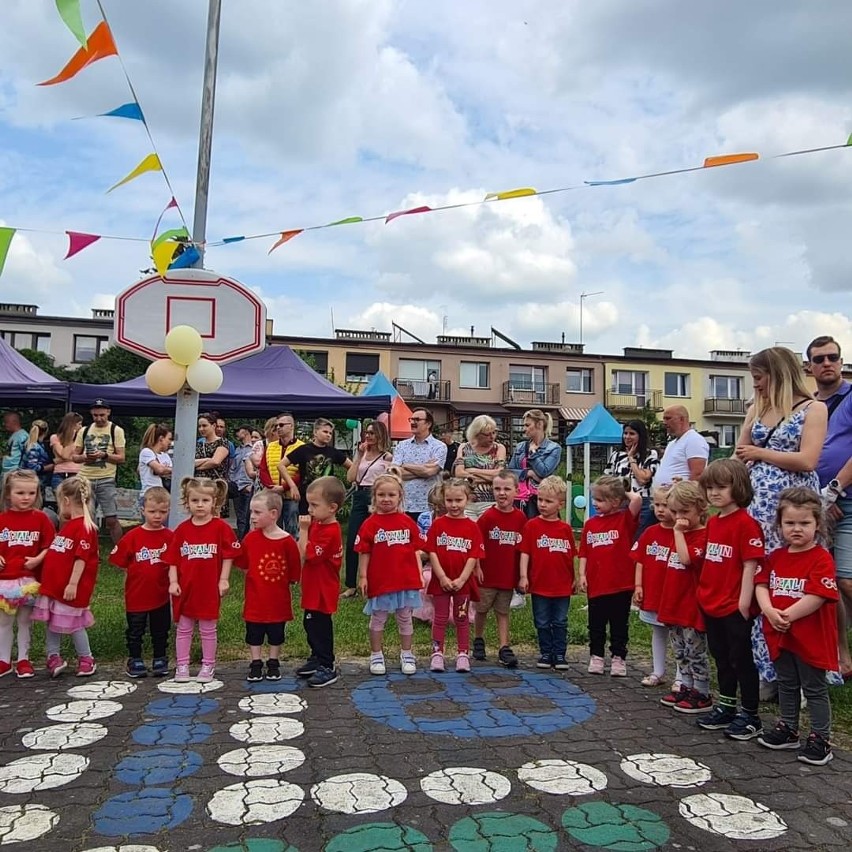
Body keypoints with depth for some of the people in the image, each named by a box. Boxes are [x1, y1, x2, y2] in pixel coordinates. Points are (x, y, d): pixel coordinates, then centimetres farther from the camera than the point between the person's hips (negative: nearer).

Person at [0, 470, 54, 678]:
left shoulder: (40, 518, -4)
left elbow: (50, 545, -3)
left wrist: (38, 559, -16)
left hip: (29, 578, -1)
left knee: (25, 621, 11)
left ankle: (23, 660, 22)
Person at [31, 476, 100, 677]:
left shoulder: (85, 527, -18)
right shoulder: (68, 525, 13)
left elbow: (81, 559, -21)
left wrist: (73, 584, -22)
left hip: (69, 588, -9)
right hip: (53, 584, 9)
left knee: (72, 623, 2)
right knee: (52, 621, 14)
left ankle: (86, 659, 16)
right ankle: (54, 657, 25)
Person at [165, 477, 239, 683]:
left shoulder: (220, 527, -7)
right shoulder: (182, 529, 0)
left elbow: (228, 556, -4)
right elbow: (173, 558, 2)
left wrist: (223, 580, -7)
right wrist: (173, 582, -5)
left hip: (210, 587, -2)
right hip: (185, 587, 2)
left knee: (208, 629, 9)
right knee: (183, 628, 11)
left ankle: (208, 665, 22)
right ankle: (182, 665, 22)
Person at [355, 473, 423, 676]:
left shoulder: (407, 522, 1)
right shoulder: (370, 524, -6)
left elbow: (415, 550, 5)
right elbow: (364, 553, -4)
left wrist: (420, 574, 2)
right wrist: (362, 577, -7)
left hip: (407, 580, 2)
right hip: (379, 581, -2)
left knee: (405, 619, 14)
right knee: (377, 620, 12)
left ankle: (407, 655, 28)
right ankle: (376, 656, 26)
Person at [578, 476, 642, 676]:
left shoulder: (625, 519, -6)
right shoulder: (590, 524, 5)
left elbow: (637, 499, -25)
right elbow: (584, 553, 8)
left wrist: (627, 493, -6)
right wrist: (582, 575, 1)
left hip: (621, 584, -3)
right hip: (596, 584, 3)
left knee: (619, 626, 11)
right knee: (596, 626, 13)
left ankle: (618, 659, 24)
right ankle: (596, 657, 27)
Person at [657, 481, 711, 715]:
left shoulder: (703, 535, -16)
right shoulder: (681, 534, 13)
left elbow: (686, 558, -30)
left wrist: (679, 532, -25)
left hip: (692, 605, -9)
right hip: (674, 603, 9)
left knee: (695, 652, 2)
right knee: (681, 651, 17)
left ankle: (702, 695, 13)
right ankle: (686, 688, 28)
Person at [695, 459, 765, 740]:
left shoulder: (746, 523, -15)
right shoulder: (712, 522, 9)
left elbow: (750, 565, -17)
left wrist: (744, 603, -18)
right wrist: (704, 592, 13)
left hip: (734, 607, -8)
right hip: (711, 604, 8)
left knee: (741, 659, 5)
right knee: (721, 657, 18)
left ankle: (750, 716, 18)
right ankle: (725, 708, 32)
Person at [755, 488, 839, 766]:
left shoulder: (821, 558, -14)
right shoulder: (776, 557, 7)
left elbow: (817, 597, -22)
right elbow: (761, 585, 2)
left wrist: (788, 615, -21)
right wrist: (770, 611, -16)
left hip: (810, 636, -6)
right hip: (780, 634, 6)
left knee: (814, 688, 5)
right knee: (787, 684, 19)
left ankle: (820, 738, 16)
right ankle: (788, 729, 33)